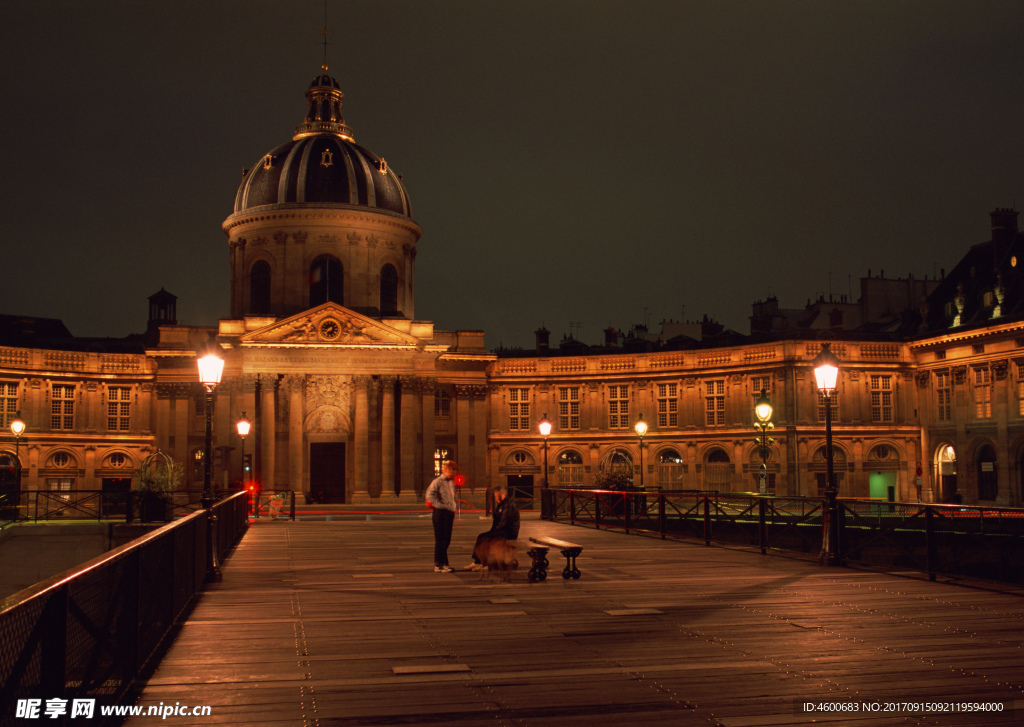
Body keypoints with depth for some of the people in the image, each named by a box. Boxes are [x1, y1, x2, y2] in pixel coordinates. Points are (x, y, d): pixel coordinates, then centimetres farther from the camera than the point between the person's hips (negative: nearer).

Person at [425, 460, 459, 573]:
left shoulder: (452, 483, 17)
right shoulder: (438, 482, -10)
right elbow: (430, 495, -20)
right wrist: (440, 505, -19)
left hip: (450, 513, 8)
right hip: (440, 513, -8)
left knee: (446, 540, 11)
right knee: (440, 539, -6)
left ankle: (443, 564, 20)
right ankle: (438, 565, -2)